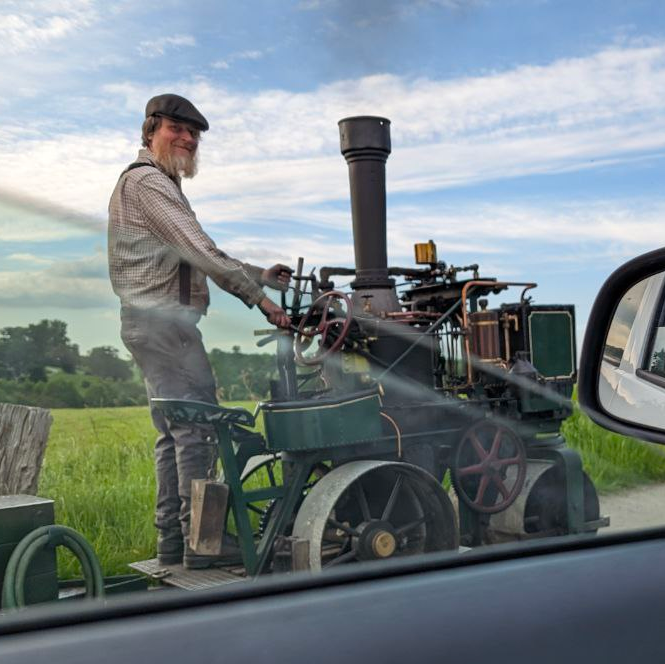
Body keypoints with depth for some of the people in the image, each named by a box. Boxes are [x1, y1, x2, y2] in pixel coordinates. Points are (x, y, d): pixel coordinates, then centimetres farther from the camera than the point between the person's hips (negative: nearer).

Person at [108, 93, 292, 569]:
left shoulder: (160, 183, 25)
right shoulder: (148, 181, -9)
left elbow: (195, 256, 25)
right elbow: (200, 251, -18)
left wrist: (259, 275, 17)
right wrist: (259, 297, -16)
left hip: (157, 323, 11)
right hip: (164, 320, -11)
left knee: (175, 432, 12)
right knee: (198, 430, -11)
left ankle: (172, 542, 16)